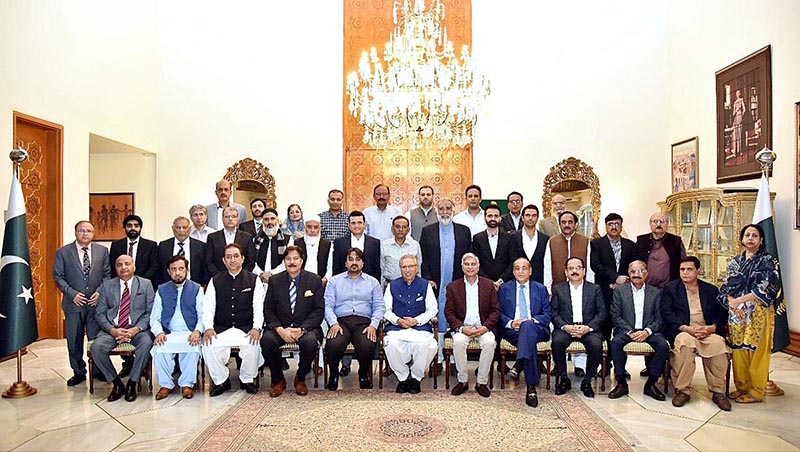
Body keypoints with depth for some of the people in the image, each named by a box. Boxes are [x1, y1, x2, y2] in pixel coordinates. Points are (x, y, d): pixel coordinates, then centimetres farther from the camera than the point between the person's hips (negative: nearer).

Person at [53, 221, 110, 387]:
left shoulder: (102, 250, 5)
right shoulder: (63, 252, 2)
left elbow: (107, 274, 6)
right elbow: (58, 276, 1)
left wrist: (100, 292, -7)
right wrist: (72, 294, -10)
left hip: (96, 302, 0)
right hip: (74, 303, 0)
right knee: (74, 341, 8)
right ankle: (78, 372, 22)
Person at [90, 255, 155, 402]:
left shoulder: (145, 284, 6)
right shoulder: (107, 285, 11)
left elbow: (150, 312, 0)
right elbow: (100, 313, 6)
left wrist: (136, 329, -16)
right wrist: (112, 330, -12)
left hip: (137, 329, -2)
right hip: (112, 329, 2)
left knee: (146, 344, -33)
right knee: (96, 347, -27)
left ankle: (132, 384, -12)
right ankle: (117, 383, -6)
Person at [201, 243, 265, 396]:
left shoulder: (254, 280, 8)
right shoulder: (215, 281, 13)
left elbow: (259, 307, 0)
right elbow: (208, 307, 5)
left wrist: (256, 328, -16)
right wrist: (208, 327, -12)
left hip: (246, 329, -1)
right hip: (221, 329, 2)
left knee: (253, 345, -31)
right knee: (209, 346, -28)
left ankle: (247, 380, -3)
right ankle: (221, 381, -2)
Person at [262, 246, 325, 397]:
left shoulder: (314, 280, 3)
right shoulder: (275, 280, 8)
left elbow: (318, 310, -2)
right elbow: (268, 310, 3)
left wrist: (302, 329, -17)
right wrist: (280, 329, -15)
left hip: (306, 327, -1)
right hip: (280, 327, 2)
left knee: (310, 342, -33)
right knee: (266, 339, -29)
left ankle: (300, 379, -4)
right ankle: (278, 380, -4)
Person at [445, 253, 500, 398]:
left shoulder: (488, 285, 9)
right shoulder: (453, 286, 8)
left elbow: (495, 310, 5)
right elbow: (449, 312, 3)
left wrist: (485, 327, -11)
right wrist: (461, 328, -13)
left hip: (483, 328, 0)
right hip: (462, 327, 0)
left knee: (489, 342, -30)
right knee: (458, 342, -31)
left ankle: (482, 382, -14)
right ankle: (463, 381, -13)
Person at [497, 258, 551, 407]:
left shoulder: (540, 289, 17)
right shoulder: (504, 288, 17)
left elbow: (547, 314, 8)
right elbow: (498, 313, 9)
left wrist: (531, 321, -13)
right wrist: (510, 323, -12)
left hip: (536, 328, 0)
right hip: (511, 330, 0)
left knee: (528, 326, -39)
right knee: (529, 340, -35)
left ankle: (518, 365, -50)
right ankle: (531, 387, -40)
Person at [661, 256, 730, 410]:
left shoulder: (711, 290, 19)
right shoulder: (670, 288, 12)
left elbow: (722, 314, 12)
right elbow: (666, 313, 1)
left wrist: (712, 328, -9)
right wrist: (686, 328, -14)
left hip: (708, 332, 2)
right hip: (682, 331, -2)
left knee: (718, 344, -32)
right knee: (685, 342, -36)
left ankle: (718, 392, -15)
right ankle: (683, 390, -23)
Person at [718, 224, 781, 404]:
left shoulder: (767, 260, 0)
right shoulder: (735, 262, 12)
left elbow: (765, 288, -11)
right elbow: (726, 288, 8)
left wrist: (738, 300, -13)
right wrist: (732, 304, -11)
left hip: (758, 313, -4)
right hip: (736, 313, 4)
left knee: (756, 350, -1)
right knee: (738, 350, 6)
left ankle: (756, 391, 10)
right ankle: (742, 387, 17)